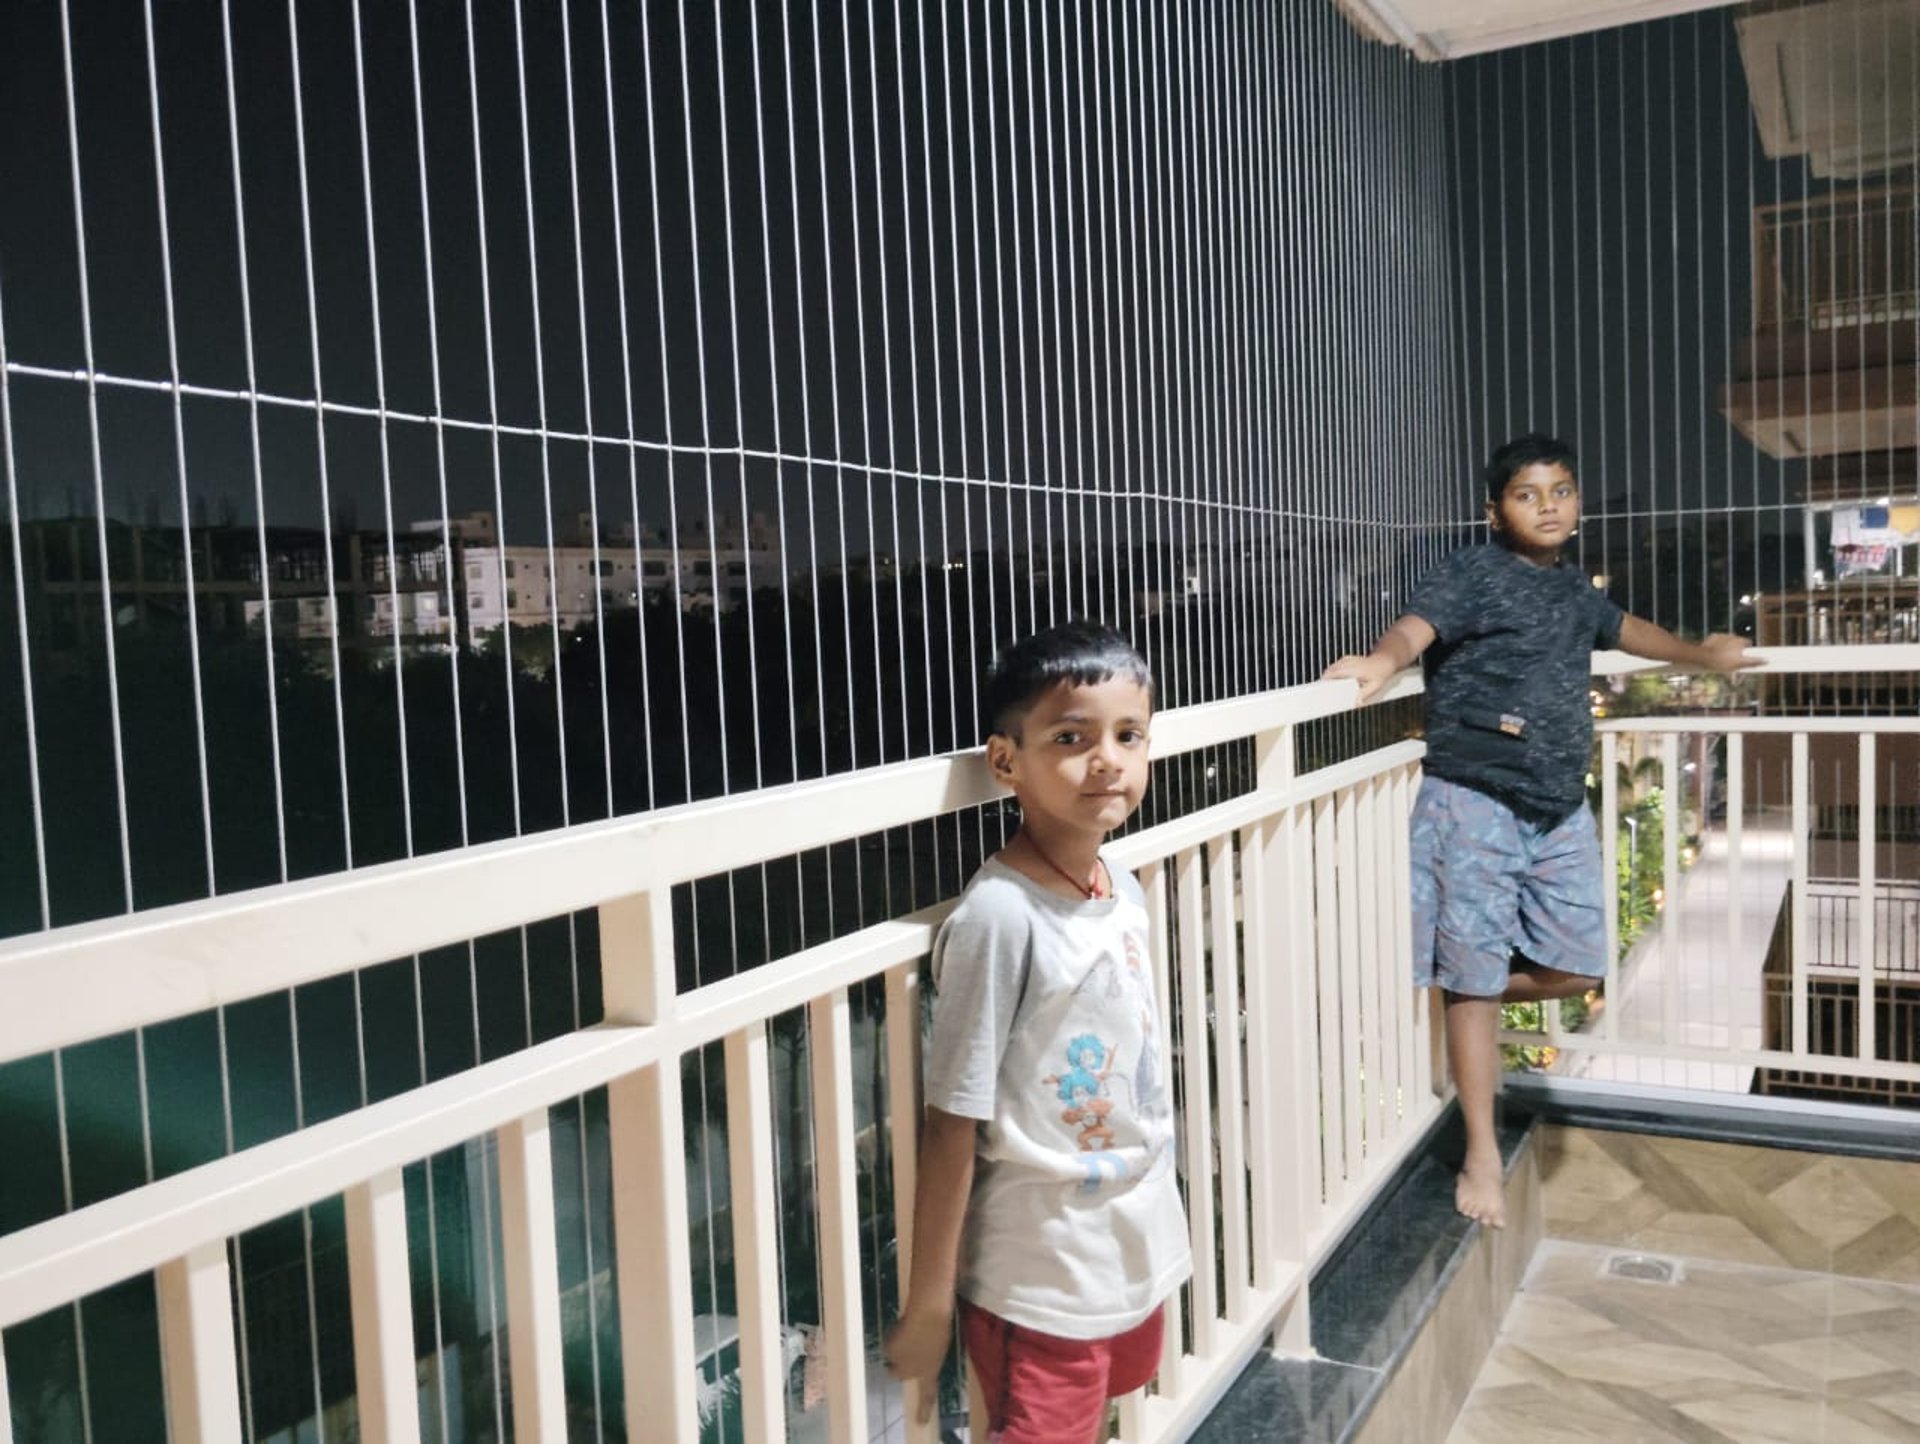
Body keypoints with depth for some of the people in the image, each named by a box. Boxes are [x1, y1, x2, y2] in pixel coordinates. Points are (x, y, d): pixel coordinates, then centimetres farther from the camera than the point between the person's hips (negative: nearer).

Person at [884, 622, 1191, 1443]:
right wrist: (927, 1306, -14)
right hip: (1037, 1277, -7)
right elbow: (952, 1122, -20)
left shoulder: (1124, 890, -1)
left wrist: (1150, 1221, 17)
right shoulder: (1000, 915, -24)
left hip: (1134, 1253, 7)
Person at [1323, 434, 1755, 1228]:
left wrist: (1699, 655, 51)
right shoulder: (1472, 573, -6)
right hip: (1475, 803, -7)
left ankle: (1456, 986, 32)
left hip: (1560, 810, 7)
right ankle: (1482, 1156, 10)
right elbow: (1417, 626, -26)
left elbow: (1618, 626, 37)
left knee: (1575, 968, 7)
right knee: (1475, 979, -1)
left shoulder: (1573, 588, 16)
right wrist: (1381, 661, -48)